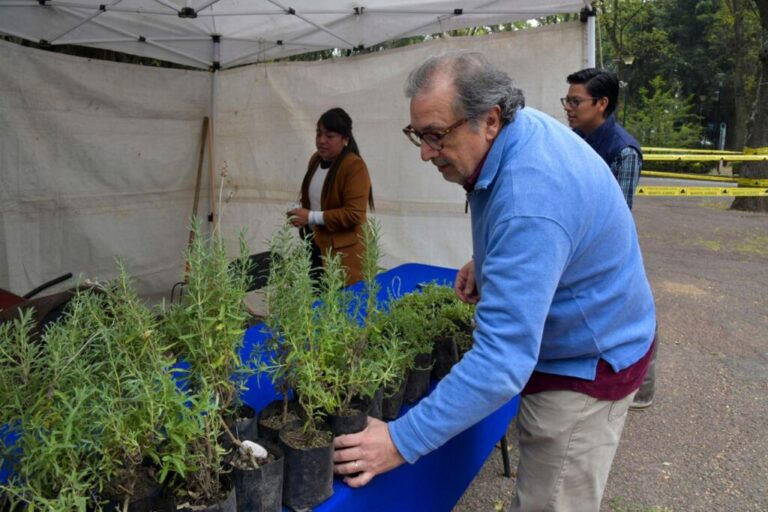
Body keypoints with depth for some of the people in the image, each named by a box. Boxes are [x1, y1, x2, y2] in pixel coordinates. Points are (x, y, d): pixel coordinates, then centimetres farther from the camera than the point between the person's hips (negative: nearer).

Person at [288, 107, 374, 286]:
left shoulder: (355, 167, -16)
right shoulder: (316, 159, 9)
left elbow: (354, 215, -22)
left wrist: (312, 217, -21)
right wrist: (303, 216, 5)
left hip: (341, 252, -7)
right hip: (313, 245, 8)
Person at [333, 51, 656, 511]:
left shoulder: (531, 204, -36)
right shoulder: (519, 127, -6)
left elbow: (503, 359, -38)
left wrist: (402, 441, -34)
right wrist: (489, 259, 0)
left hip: (587, 365, -9)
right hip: (575, 342, 9)